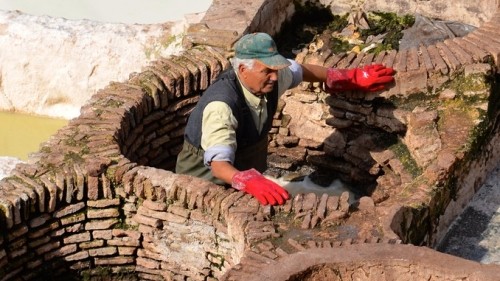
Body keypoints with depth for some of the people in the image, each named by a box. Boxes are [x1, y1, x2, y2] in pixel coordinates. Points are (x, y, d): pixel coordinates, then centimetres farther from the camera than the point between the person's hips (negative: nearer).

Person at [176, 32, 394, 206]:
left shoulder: (270, 79, -14)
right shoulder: (221, 105, -35)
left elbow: (301, 70, 8)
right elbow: (219, 164, -43)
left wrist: (351, 78, 15)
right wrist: (249, 182, -61)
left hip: (248, 170, 6)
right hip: (205, 178, -6)